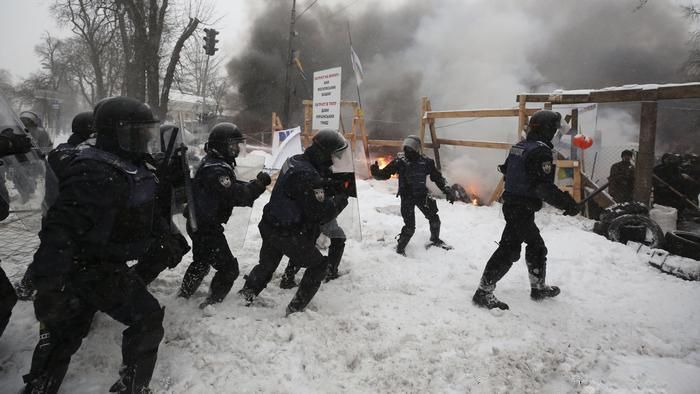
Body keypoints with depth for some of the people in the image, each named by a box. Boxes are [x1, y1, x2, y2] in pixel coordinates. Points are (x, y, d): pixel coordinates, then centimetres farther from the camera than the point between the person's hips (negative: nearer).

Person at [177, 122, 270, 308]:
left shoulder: (212, 162, 7)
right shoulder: (216, 170, -27)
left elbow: (232, 188, 9)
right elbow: (234, 196, -32)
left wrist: (255, 183, -5)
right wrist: (258, 184, -26)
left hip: (199, 223, 11)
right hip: (208, 228, -11)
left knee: (202, 261, 30)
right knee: (228, 268, 0)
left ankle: (184, 292, 47)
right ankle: (212, 303, 10)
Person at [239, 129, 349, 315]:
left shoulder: (295, 161, 1)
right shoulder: (308, 176, -28)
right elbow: (320, 213, -25)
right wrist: (341, 199, -12)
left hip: (270, 227, 9)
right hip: (289, 235, -8)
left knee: (266, 265, 29)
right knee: (319, 265, 10)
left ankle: (246, 295, 41)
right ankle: (296, 308, 14)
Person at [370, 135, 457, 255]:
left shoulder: (426, 161, -4)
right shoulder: (400, 161, -11)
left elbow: (438, 177, 5)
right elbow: (384, 174, -10)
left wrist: (448, 191, -2)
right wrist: (376, 172, -32)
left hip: (422, 195, 4)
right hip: (407, 197, -3)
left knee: (434, 218, 8)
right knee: (410, 226, -10)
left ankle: (435, 240, 37)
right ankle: (400, 248, 12)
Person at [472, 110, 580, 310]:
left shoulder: (518, 146, 10)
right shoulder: (541, 151, -17)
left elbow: (506, 171, 20)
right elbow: (544, 186, -24)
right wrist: (566, 203, -19)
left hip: (511, 204, 10)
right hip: (523, 209, -10)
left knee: (536, 245, 21)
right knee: (509, 250, -5)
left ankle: (538, 287, 36)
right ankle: (484, 292, -3)